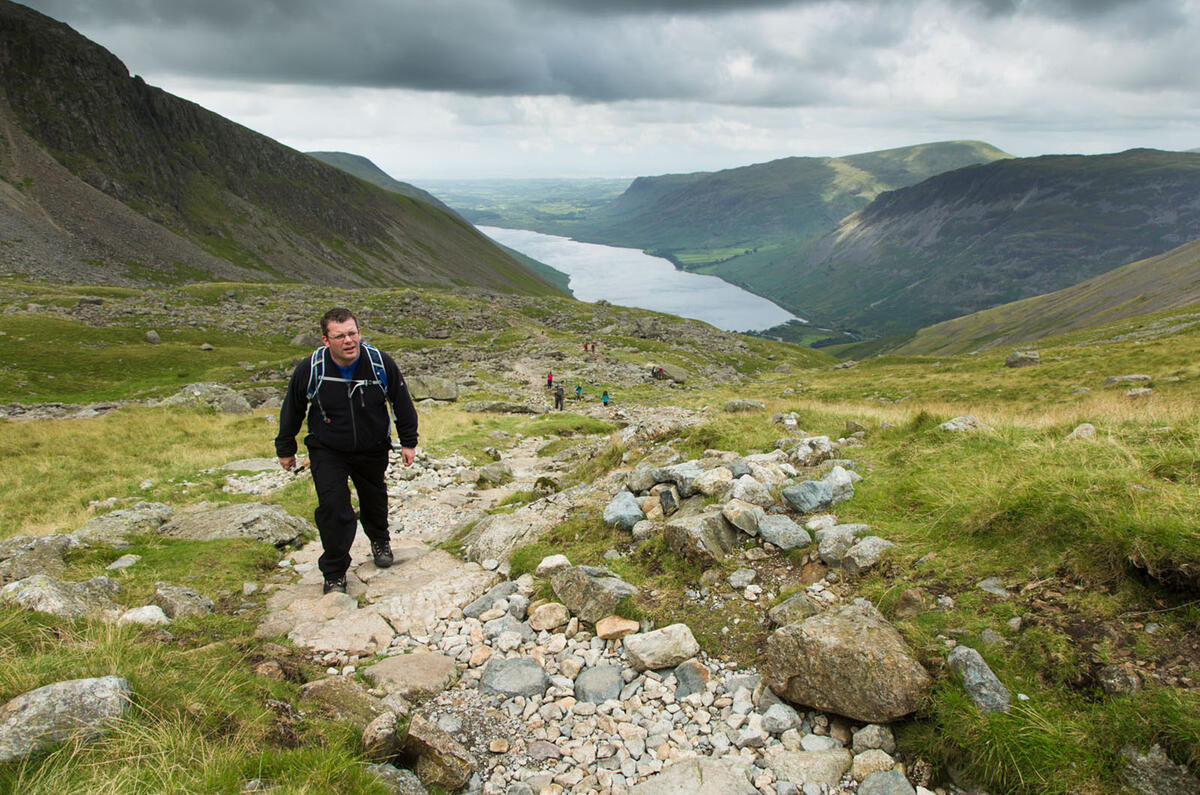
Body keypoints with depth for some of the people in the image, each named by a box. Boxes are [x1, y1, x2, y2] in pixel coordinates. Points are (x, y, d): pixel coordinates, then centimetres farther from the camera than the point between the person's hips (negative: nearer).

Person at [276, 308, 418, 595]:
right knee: (333, 507, -14)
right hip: (327, 451, -1)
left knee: (374, 500, 20)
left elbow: (402, 403, -3)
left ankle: (379, 541, 52)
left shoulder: (381, 363, -19)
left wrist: (408, 442, 1)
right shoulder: (310, 370, -20)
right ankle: (334, 573, 5)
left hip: (372, 450, 2)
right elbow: (292, 410, -2)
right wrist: (285, 449, 7)